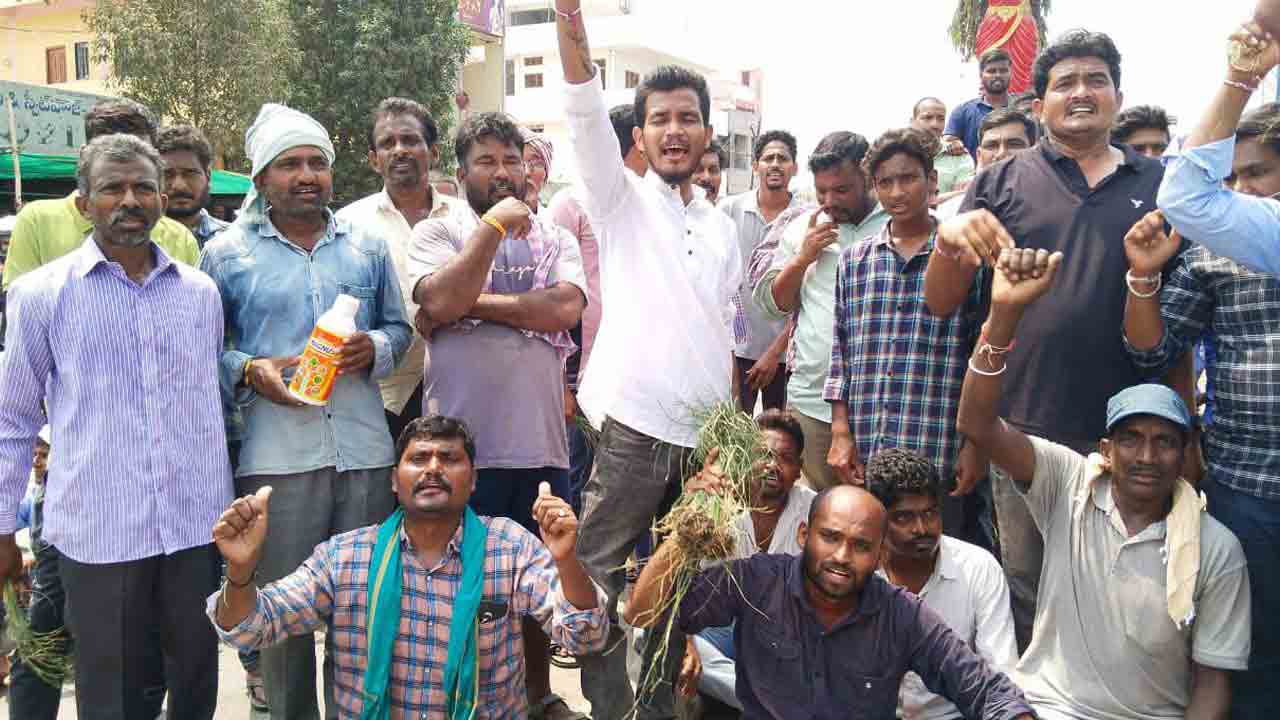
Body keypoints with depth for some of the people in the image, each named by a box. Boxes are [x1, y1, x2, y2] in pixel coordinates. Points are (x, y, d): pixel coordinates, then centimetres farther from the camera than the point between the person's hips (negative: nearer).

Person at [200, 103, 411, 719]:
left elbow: (399, 326, 16)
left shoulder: (368, 246, 12)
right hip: (276, 455, -2)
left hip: (365, 452, 3)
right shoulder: (227, 252, 5)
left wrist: (376, 349, -5)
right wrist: (250, 371, -13)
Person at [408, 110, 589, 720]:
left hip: (542, 444, 3)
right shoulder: (438, 233, 3)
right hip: (463, 447, -3)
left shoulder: (555, 239, 10)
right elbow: (440, 302, -16)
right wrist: (496, 223, -11)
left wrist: (474, 302, -11)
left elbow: (566, 307, -8)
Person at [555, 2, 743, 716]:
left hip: (704, 434, 5)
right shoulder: (621, 199, 4)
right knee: (601, 581, -3)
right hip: (631, 424, -4)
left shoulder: (723, 227, 16)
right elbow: (587, 117, -12)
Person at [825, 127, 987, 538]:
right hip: (862, 457, 3)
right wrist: (841, 433, 4)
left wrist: (976, 444, -2)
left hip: (938, 456, -3)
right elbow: (841, 351, 11)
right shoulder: (854, 260, 11)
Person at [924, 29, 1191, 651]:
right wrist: (950, 238, -18)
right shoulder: (1002, 185, 7)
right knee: (1027, 596, 9)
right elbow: (940, 302, 2)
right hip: (1027, 428, -1)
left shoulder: (1157, 186, 10)